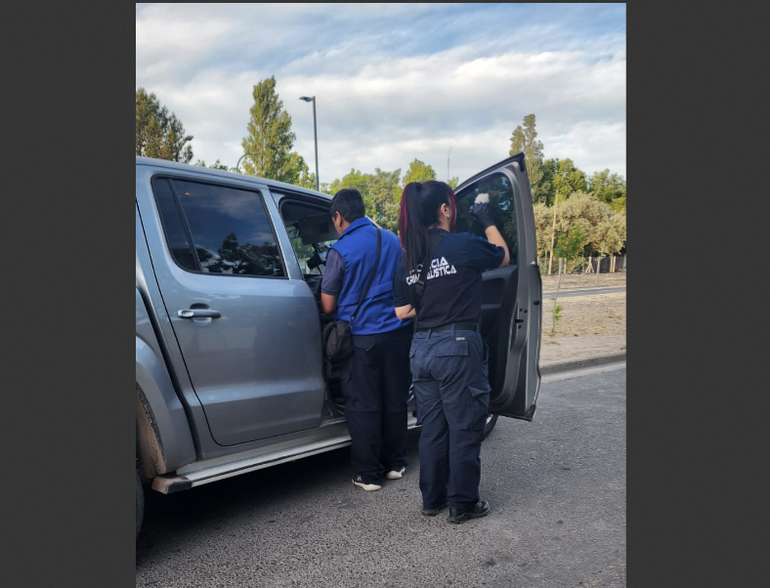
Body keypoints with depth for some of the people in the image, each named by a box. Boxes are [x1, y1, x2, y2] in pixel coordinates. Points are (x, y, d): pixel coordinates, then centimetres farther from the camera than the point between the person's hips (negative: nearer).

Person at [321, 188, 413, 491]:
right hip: (397, 331, 5)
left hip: (362, 337, -5)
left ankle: (368, 474, 13)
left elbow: (328, 306, -6)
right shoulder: (394, 241, 6)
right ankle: (395, 463, 28)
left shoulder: (340, 250, -10)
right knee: (394, 400, 15)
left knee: (363, 406, 5)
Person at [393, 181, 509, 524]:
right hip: (457, 347, -6)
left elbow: (402, 312, 7)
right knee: (465, 430, 8)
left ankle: (432, 499, 29)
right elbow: (503, 258, 8)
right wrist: (488, 222, 19)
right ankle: (462, 505, 21)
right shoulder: (464, 245, -12)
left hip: (421, 348, 6)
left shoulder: (409, 259, 5)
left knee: (433, 428, 18)